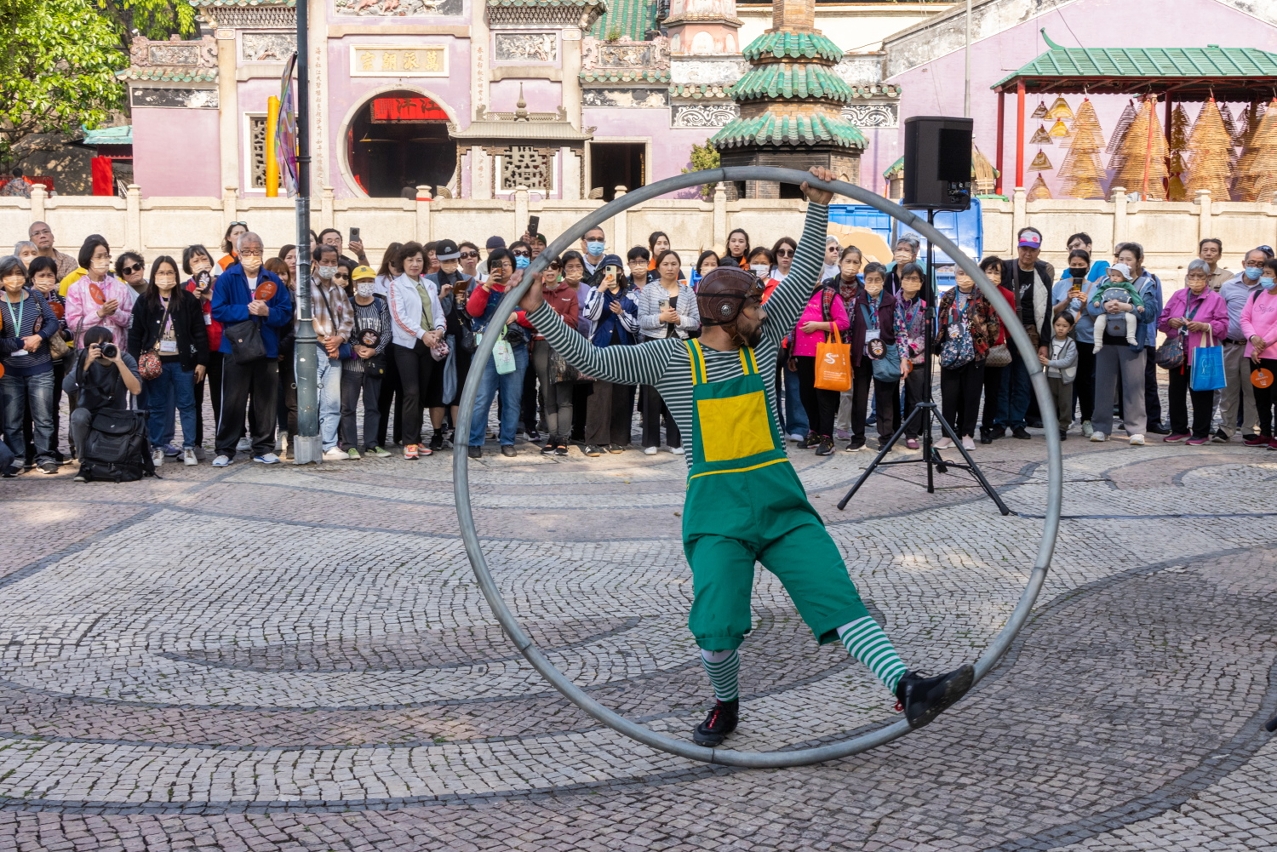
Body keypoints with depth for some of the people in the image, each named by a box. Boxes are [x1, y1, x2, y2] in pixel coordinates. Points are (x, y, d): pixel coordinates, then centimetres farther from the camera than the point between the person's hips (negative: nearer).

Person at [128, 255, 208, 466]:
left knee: (186, 405, 4)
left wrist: (201, 362, -4)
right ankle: (157, 447, 16)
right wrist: (134, 363, -5)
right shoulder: (144, 301, 1)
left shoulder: (189, 300, -1)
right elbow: (135, 335, 1)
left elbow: (200, 333, -1)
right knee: (156, 407, 8)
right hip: (155, 362, 1)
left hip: (182, 361, -1)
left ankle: (189, 448, 11)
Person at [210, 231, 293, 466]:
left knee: (265, 401, 7)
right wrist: (246, 310, -16)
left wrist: (267, 312, -16)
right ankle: (225, 450, 7)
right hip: (236, 349, -2)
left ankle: (263, 448, 17)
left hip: (267, 350, 2)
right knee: (232, 402, 0)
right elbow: (218, 310, -9)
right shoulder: (226, 279, 0)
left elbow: (286, 313, 2)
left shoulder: (273, 281, 6)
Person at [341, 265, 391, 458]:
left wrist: (374, 350, -12)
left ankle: (371, 444, 14)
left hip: (374, 362, 2)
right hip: (351, 362, -2)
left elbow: (387, 332, 1)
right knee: (348, 406, 0)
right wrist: (355, 347, -16)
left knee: (372, 405, 8)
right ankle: (350, 445, 4)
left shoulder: (381, 305, 6)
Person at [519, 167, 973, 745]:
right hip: (716, 511, -2)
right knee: (718, 626, -10)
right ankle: (726, 706, 19)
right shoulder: (671, 358, 1)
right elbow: (592, 360, 1)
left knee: (837, 595, -8)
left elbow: (804, 278, 9)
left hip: (781, 501, 3)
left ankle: (909, 690, -17)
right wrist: (539, 312, -5)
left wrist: (817, 208, 2)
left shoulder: (761, 343, 9)